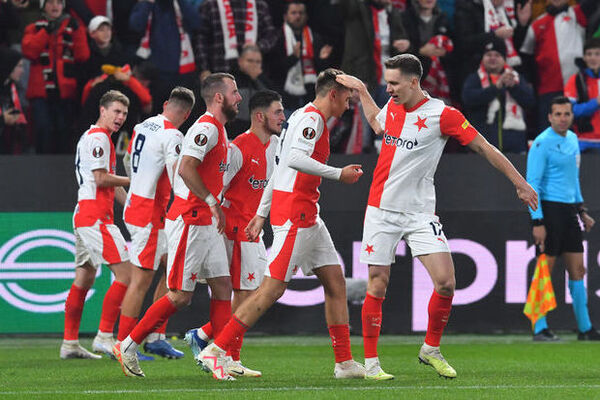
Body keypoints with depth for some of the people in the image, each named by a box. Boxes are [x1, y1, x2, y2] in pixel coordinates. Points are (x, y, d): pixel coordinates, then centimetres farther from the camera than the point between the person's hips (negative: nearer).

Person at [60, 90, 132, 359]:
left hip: (84, 215, 11)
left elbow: (110, 183, 26)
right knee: (125, 272, -12)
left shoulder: (96, 137, 23)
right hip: (95, 218, -11)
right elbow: (101, 179, -16)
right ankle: (104, 337, -14)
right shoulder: (97, 137, -10)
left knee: (84, 277, 12)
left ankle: (69, 344, 13)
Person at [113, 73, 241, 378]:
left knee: (222, 287, 5)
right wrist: (212, 202, -23)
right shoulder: (207, 128, -15)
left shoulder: (217, 129, 16)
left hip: (205, 223, 10)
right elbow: (186, 168, -26)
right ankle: (128, 347, 3)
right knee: (180, 295, -6)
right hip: (188, 222, -10)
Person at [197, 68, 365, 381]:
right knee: (273, 287, -12)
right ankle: (216, 350, -11)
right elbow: (296, 159, -26)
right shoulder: (311, 118, -10)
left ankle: (344, 363, 9)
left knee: (335, 282, 8)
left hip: (307, 217, 10)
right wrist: (338, 174, -20)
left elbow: (281, 168, 23)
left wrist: (261, 214, 24)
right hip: (294, 214, -10)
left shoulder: (305, 117, 21)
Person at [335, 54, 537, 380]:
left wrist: (519, 183, -5)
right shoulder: (392, 107, 6)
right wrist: (361, 91, 25)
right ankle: (371, 361, 7)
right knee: (377, 285, -2)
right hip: (382, 211, 3)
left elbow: (484, 148, -5)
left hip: (420, 213, -3)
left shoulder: (442, 114, -9)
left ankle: (430, 349, 8)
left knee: (445, 282, -13)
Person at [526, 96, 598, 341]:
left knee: (577, 270, 8)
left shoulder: (572, 139, 13)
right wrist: (537, 221, -19)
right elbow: (532, 183, -14)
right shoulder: (542, 143, -11)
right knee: (545, 269, -6)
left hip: (569, 210, 8)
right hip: (549, 209, -8)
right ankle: (540, 329, -2)